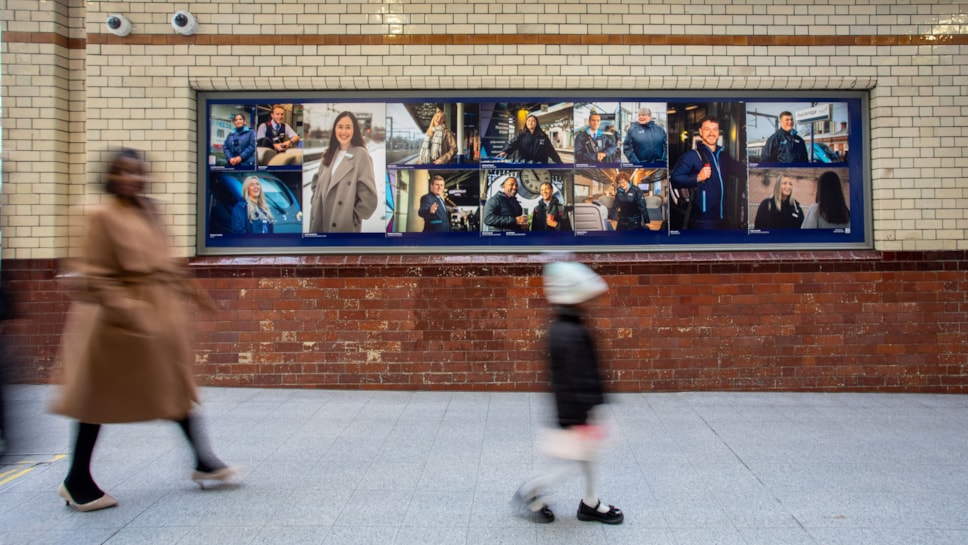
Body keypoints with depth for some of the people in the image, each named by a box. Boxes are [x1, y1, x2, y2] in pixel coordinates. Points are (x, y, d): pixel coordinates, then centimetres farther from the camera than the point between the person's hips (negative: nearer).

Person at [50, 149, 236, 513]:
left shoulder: (148, 213, 9)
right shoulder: (104, 217, -11)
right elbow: (96, 276, -15)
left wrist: (190, 290, 18)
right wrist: (125, 310, -23)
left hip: (163, 311, 7)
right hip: (121, 317, -7)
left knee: (177, 387, 13)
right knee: (99, 397, 5)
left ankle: (204, 461, 24)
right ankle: (77, 481, 20)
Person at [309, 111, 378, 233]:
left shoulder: (361, 155, -11)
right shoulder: (329, 154, 10)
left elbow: (368, 195, -15)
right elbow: (317, 182, 24)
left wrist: (355, 217, -8)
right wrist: (316, 204, 11)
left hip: (344, 225, -6)